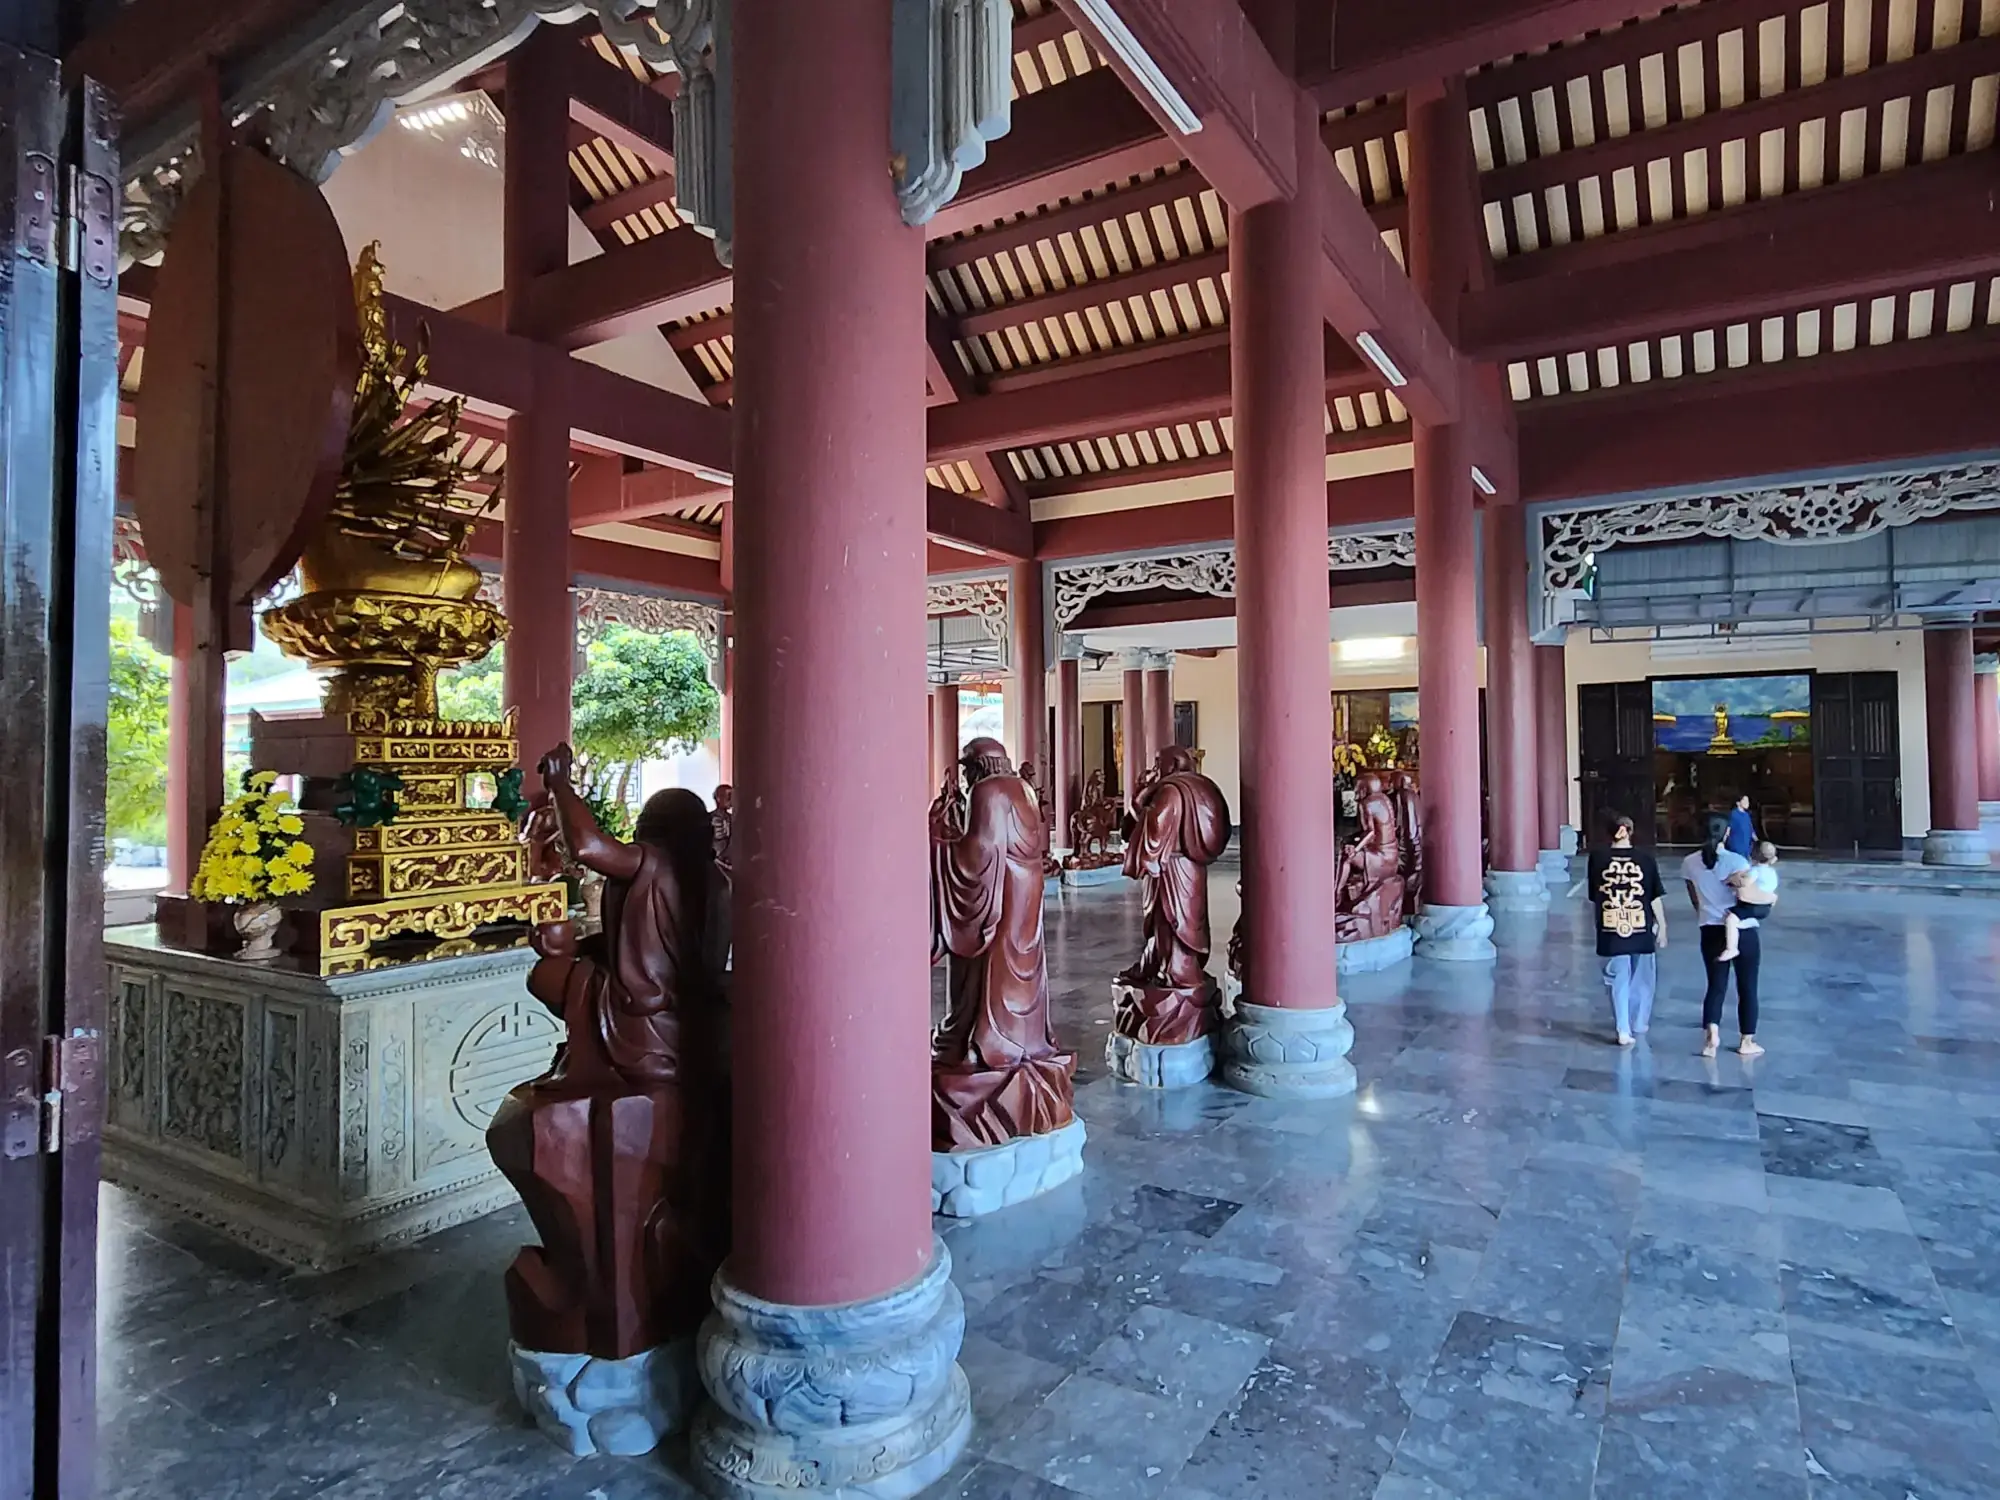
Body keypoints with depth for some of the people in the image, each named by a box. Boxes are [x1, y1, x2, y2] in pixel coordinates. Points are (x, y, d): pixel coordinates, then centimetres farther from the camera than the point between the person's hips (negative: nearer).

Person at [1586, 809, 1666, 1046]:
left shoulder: (1597, 858, -5)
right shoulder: (1646, 858, -6)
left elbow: (1593, 897, 3)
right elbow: (1656, 898, -2)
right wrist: (1662, 925, 9)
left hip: (1611, 931, 0)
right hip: (1642, 930, 0)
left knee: (1618, 982, 8)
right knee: (1642, 980, 18)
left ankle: (1623, 1030, 3)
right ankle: (1638, 1025, 30)